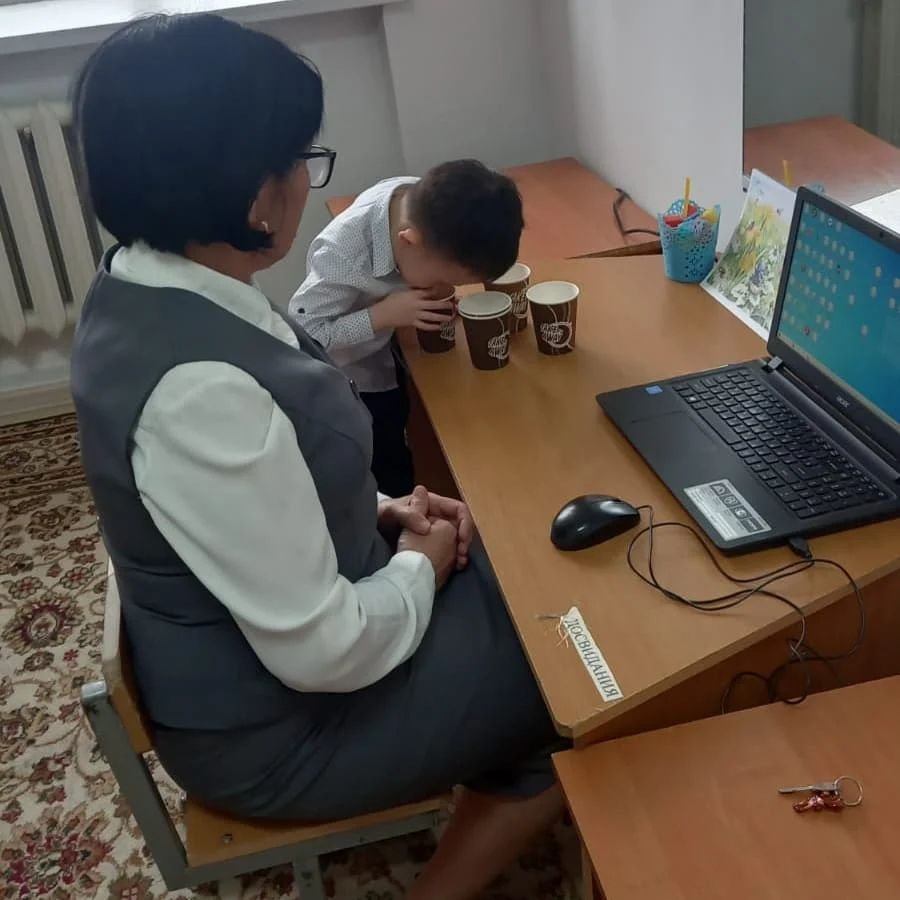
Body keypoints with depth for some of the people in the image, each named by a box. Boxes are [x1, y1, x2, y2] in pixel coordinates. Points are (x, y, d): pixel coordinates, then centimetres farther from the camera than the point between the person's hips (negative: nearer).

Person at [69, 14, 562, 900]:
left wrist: (380, 509, 0)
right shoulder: (198, 386, -36)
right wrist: (420, 565, -9)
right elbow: (323, 649, -28)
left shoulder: (142, 287, -5)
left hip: (241, 642, 8)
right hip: (270, 722, -8)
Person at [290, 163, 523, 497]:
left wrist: (440, 290, -20)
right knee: (390, 482, 8)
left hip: (386, 357, 6)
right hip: (346, 385, -6)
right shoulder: (341, 255, -41)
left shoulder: (423, 201, -23)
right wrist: (383, 315, -35)